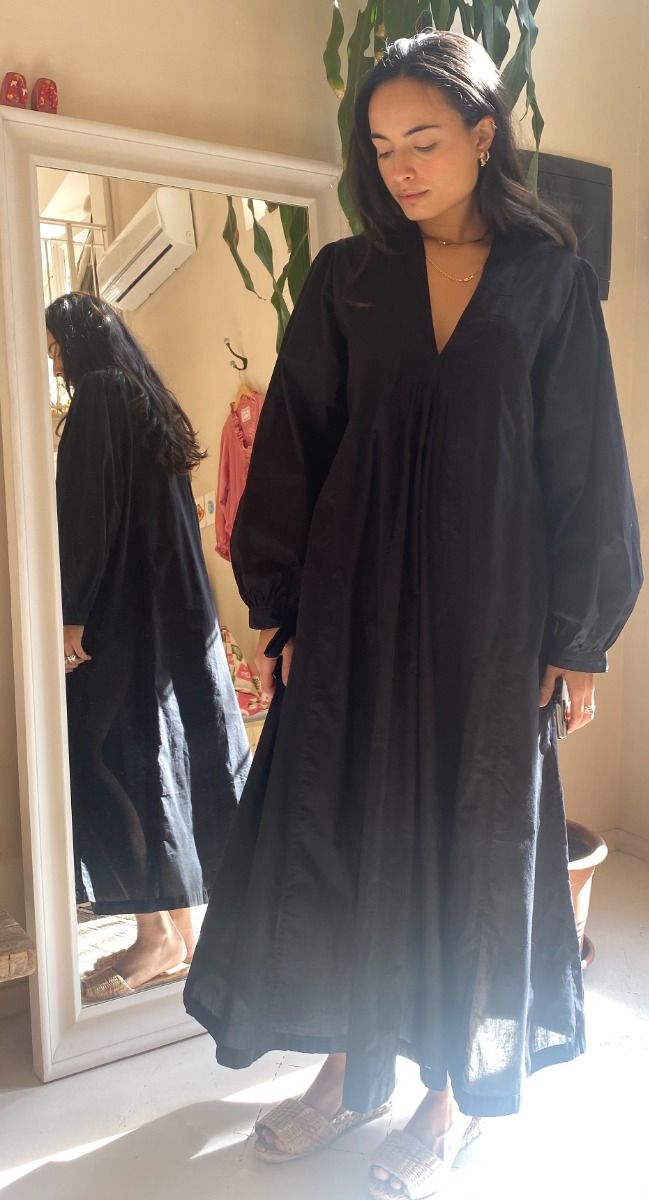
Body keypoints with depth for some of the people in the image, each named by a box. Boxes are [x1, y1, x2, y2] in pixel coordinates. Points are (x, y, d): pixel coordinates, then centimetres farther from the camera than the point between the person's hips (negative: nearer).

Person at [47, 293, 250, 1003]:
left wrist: (71, 616, -16)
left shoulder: (98, 395, -8)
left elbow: (86, 516, -17)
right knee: (170, 751, 11)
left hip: (123, 618, -9)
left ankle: (160, 938, 4)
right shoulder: (148, 399, 18)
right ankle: (182, 925, 21)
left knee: (112, 753, -3)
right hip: (177, 611, 9)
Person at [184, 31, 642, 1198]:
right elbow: (291, 449, 4)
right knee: (341, 822, 7)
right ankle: (354, 1061, 31)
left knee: (474, 834, 8)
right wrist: (278, 608, -1)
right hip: (355, 597, 2)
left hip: (489, 603, -1)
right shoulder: (346, 278, 6)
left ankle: (456, 1090, 30)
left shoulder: (551, 280, 3)